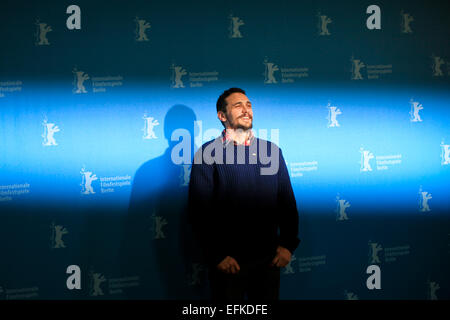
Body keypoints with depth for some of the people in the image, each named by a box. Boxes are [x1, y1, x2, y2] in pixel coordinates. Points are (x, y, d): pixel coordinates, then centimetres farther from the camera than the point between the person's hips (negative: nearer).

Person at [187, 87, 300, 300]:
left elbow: (287, 201, 11)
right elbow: (199, 210, -6)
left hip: (268, 259, 3)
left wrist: (288, 244, 1)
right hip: (228, 261, -3)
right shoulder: (208, 154, -2)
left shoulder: (271, 151, 10)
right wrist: (216, 256, -11)